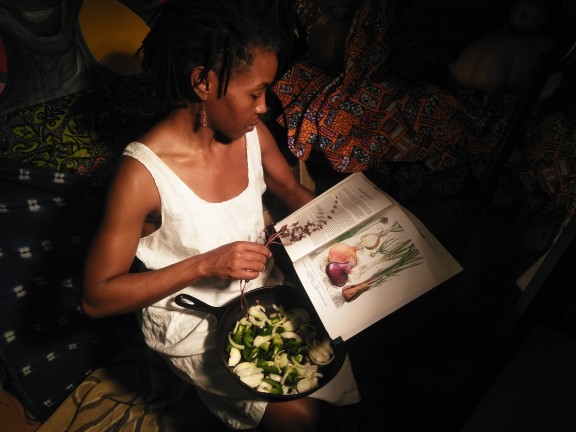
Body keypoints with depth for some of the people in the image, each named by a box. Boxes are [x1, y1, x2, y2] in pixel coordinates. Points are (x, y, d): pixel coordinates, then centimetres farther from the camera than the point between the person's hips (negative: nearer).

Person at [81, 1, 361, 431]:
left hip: (259, 280, 6)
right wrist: (205, 265, -30)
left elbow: (294, 192, 7)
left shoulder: (252, 134, -12)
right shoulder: (143, 173, -29)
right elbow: (96, 297, -21)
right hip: (191, 319, -5)